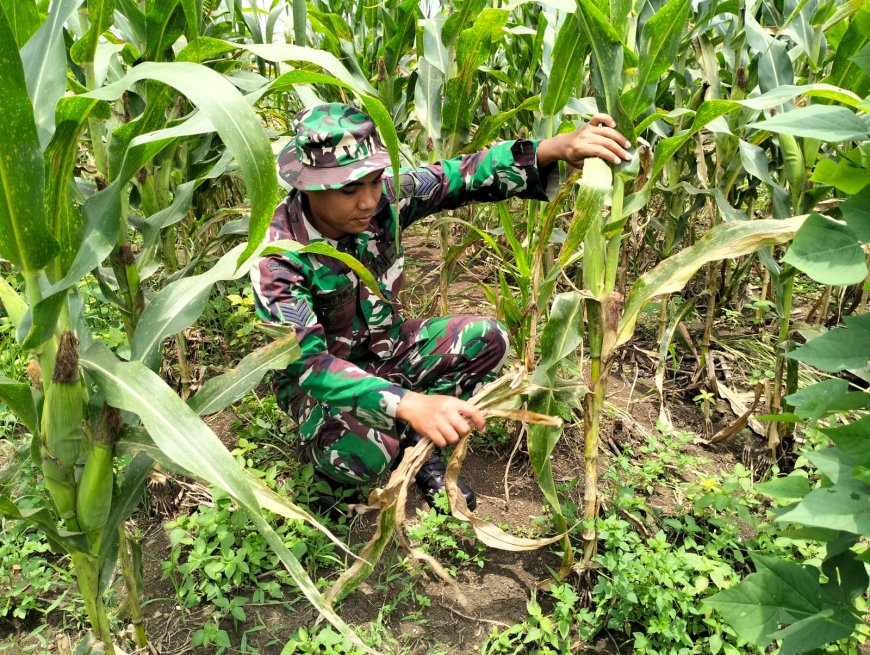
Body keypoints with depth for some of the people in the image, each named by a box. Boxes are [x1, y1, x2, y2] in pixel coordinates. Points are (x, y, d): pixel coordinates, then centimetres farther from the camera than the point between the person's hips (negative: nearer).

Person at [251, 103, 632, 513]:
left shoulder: (386, 195, -18)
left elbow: (463, 176, -15)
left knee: (487, 340, -12)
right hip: (319, 376, -5)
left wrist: (554, 149, -33)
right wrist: (409, 404, -52)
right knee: (366, 452, -35)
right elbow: (305, 361, -38)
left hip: (385, 347, 5)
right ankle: (332, 469, 3)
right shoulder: (278, 253, -30)